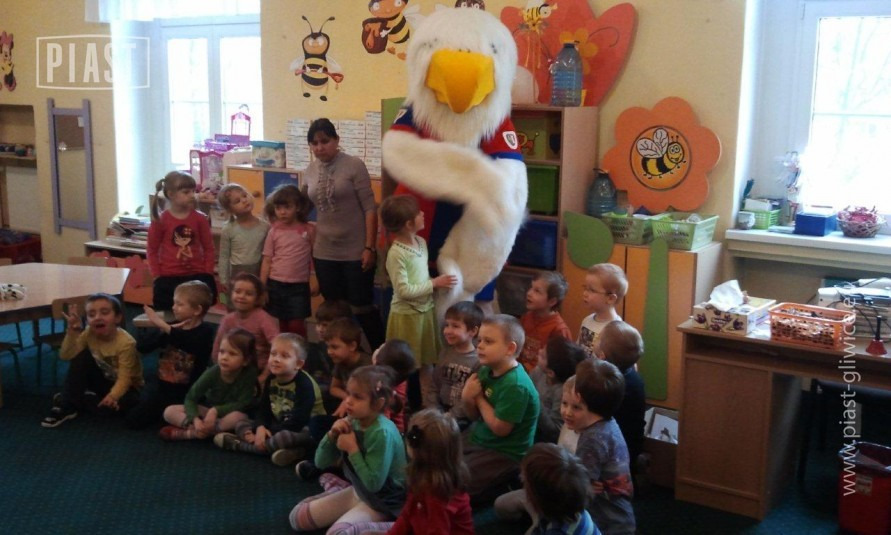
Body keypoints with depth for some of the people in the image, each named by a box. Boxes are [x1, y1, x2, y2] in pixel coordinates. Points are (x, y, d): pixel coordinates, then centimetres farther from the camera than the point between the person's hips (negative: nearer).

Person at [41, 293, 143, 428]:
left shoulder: (126, 342, -28)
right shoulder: (89, 334, -12)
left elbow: (124, 378, -30)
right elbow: (66, 356, -17)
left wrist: (113, 395, -49)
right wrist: (73, 331, -28)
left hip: (123, 386, -4)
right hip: (102, 381, 4)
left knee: (110, 404, -37)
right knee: (82, 356, -19)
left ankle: (78, 401, -7)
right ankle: (66, 404, -15)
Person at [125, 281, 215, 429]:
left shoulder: (204, 331, -12)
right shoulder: (171, 327, 0)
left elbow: (191, 344, -36)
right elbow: (141, 347, -9)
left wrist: (165, 327, -39)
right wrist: (163, 331, -24)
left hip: (189, 392, -4)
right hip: (164, 387, 4)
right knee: (133, 421, 0)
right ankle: (165, 413, 26)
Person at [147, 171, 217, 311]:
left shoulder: (200, 219, 0)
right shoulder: (161, 220, -4)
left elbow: (208, 248, 6)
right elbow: (152, 250, 3)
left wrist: (208, 273, 0)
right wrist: (157, 275, -2)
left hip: (197, 274, 1)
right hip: (168, 277, -1)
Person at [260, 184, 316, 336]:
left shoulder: (309, 230, -3)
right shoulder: (274, 232, 0)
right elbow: (267, 261, 3)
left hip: (299, 286, -2)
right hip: (276, 285, 2)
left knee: (296, 325, 0)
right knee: (282, 325, 11)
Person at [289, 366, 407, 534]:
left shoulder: (382, 432, -29)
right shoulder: (352, 421, -6)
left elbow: (374, 484, -29)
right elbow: (321, 462, 0)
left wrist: (352, 448, -25)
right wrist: (331, 435, -18)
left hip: (382, 504, -7)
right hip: (357, 492, 7)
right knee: (297, 517, 6)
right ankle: (339, 489, 24)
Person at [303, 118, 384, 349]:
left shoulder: (354, 165, -9)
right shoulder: (310, 171, 5)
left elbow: (369, 208, -11)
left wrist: (370, 247, -15)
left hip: (356, 252, -5)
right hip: (324, 253, 5)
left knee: (362, 307, 2)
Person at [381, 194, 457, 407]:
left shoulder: (421, 242, 3)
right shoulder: (396, 253, -22)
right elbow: (404, 290, -23)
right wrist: (435, 283, -19)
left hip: (426, 311, 7)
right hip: (406, 315, -7)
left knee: (427, 363, 17)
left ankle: (429, 404, 29)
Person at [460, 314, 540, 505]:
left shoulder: (515, 386, -27)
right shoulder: (486, 371, -2)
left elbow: (500, 428, -25)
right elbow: (475, 416, 8)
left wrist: (480, 398, -14)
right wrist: (467, 399, -14)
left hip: (504, 454, -9)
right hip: (477, 439, 9)